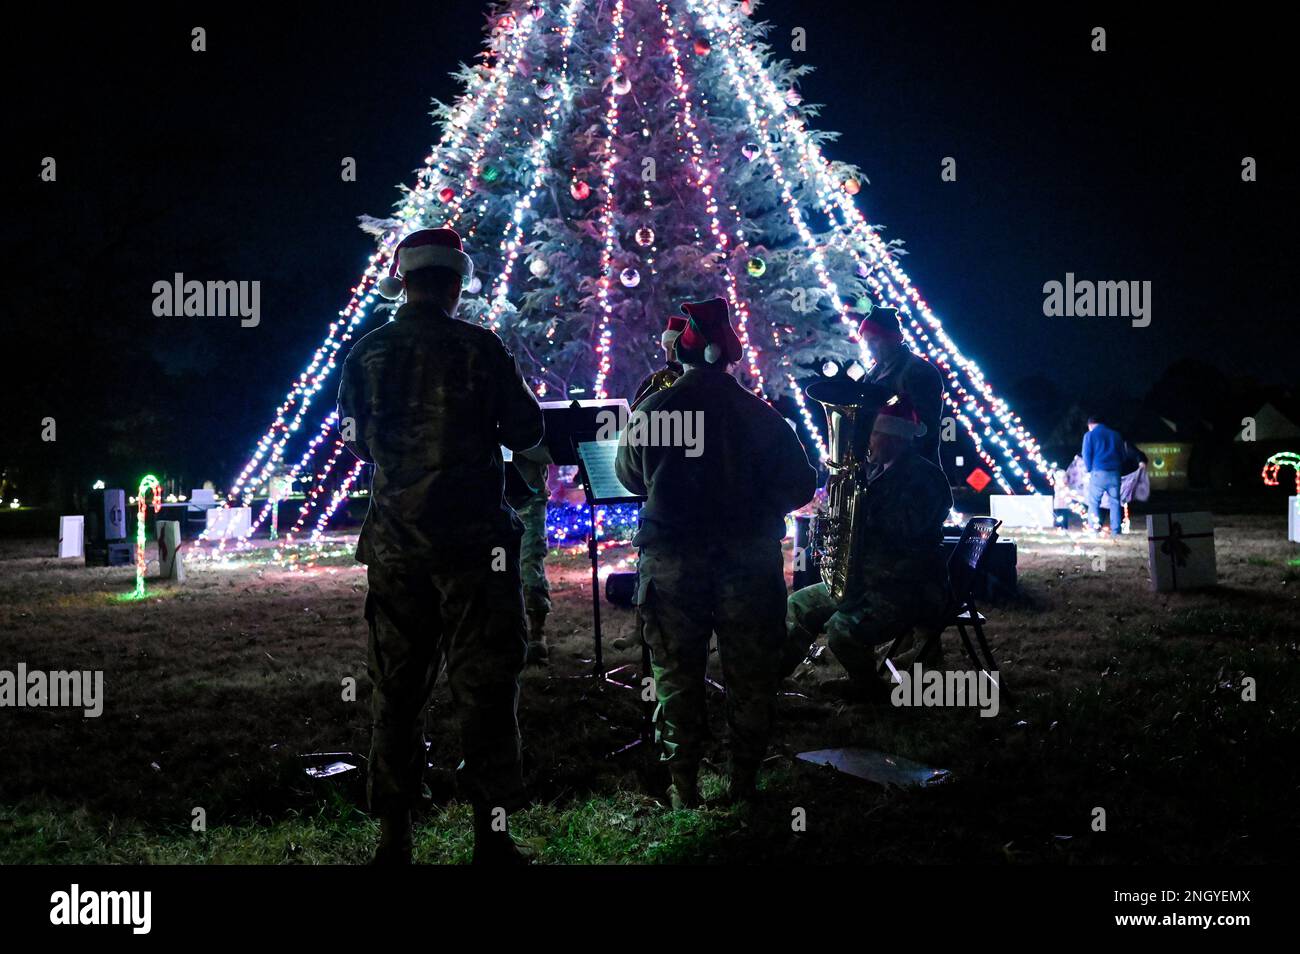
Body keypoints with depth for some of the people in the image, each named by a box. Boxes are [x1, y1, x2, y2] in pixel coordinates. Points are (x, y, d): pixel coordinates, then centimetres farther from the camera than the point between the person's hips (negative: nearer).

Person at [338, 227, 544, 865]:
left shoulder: (366, 353, 3)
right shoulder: (479, 348, -8)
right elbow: (526, 431, -1)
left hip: (394, 542, 4)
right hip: (472, 537, -3)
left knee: (395, 685, 10)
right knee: (483, 680, 4)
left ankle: (394, 835, 16)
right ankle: (490, 830, 7)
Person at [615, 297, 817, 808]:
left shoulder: (650, 410, -4)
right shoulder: (759, 414, -5)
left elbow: (629, 477, 10)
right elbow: (799, 484, -3)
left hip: (671, 560, 0)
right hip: (748, 560, 0)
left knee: (677, 676, 10)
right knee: (750, 676, 12)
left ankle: (684, 787, 14)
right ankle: (743, 781, 18)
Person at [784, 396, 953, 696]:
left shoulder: (922, 476, -16)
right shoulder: (880, 470, 13)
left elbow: (905, 534, -29)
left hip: (909, 589, -10)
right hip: (867, 577, 10)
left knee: (841, 631, -28)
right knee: (798, 606, 9)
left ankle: (865, 684, -1)